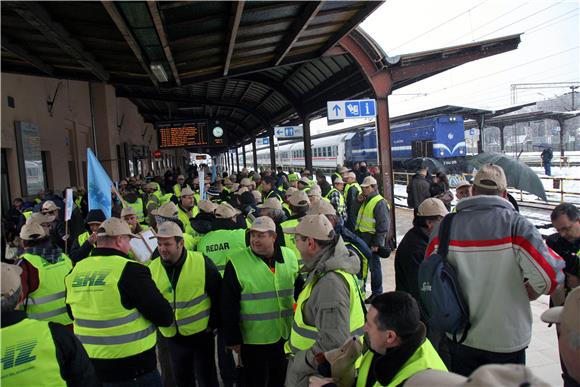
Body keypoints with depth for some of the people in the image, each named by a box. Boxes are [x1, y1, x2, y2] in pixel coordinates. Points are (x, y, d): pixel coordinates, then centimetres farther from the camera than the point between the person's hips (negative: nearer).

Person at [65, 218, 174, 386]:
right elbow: (165, 317, -18)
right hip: (135, 368, -6)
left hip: (90, 367, 6)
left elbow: (73, 314, 16)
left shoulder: (75, 272, -1)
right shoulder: (131, 270, -21)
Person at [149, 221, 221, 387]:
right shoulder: (152, 268, -5)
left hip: (201, 334, -3)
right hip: (172, 337, 4)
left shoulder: (201, 262, -15)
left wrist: (213, 323, -6)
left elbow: (218, 295, -7)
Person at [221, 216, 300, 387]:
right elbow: (229, 306, -9)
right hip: (254, 339, -3)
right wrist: (233, 339, -7)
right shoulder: (236, 263, -13)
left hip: (286, 335, 4)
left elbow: (300, 289, 12)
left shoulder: (289, 256, -2)